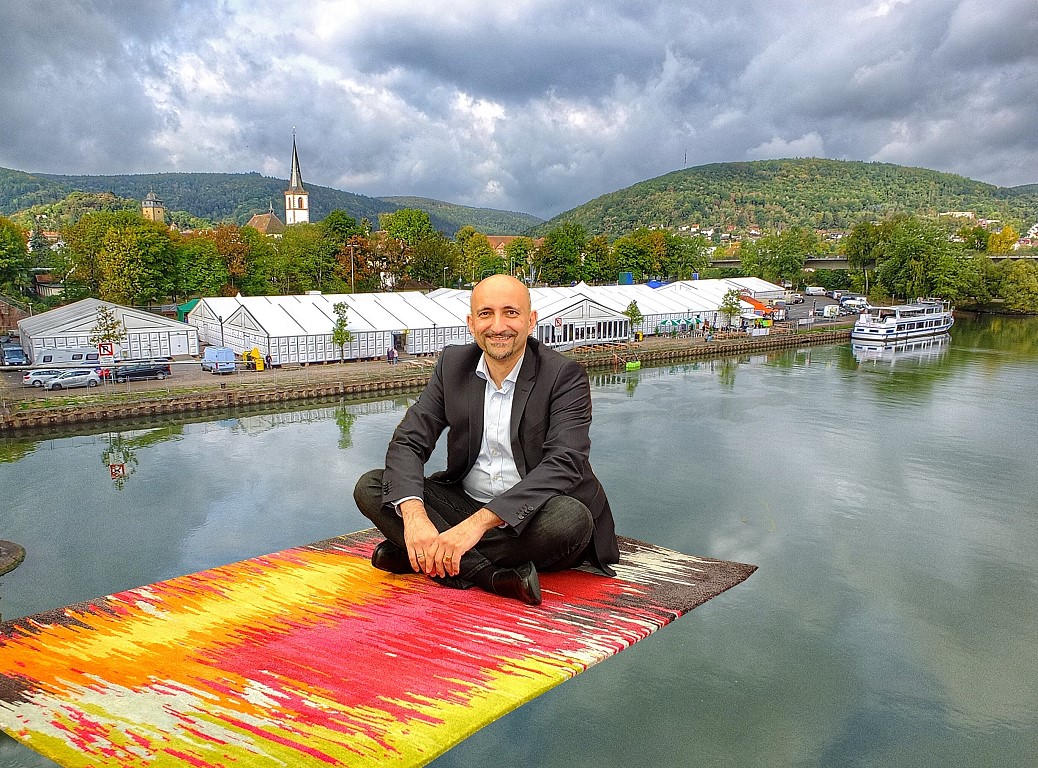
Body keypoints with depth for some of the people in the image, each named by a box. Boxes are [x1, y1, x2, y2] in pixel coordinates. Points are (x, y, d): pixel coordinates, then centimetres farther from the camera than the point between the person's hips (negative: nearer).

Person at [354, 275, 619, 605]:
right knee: (369, 488, -14)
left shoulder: (565, 376, -13)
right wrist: (413, 515, -27)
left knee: (572, 519, -36)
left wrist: (478, 523, -36)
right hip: (464, 502, 4)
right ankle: (494, 574, -26)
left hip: (530, 516, -4)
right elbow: (408, 442, -6)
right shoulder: (453, 364, 0)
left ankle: (426, 557, -22)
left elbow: (563, 464, -26)